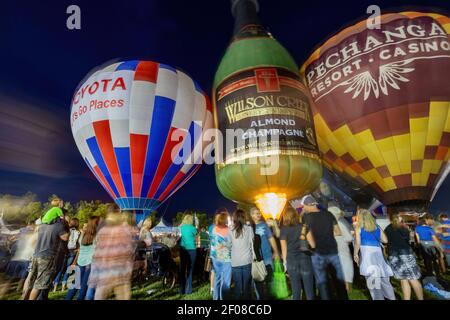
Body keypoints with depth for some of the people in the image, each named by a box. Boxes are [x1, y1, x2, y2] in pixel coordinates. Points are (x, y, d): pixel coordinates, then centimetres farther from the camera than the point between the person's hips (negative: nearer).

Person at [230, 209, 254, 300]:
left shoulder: (231, 230, -3)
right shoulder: (249, 228, -5)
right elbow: (252, 243, 2)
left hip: (235, 262, 1)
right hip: (247, 260, -1)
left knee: (238, 286, 10)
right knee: (247, 285, 11)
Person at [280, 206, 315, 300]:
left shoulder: (283, 230, -4)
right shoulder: (304, 227, -2)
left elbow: (284, 249, -2)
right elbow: (313, 245, -2)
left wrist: (285, 263, 7)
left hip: (291, 261, 0)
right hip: (305, 258, 0)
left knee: (295, 289, 11)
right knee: (309, 288, 11)